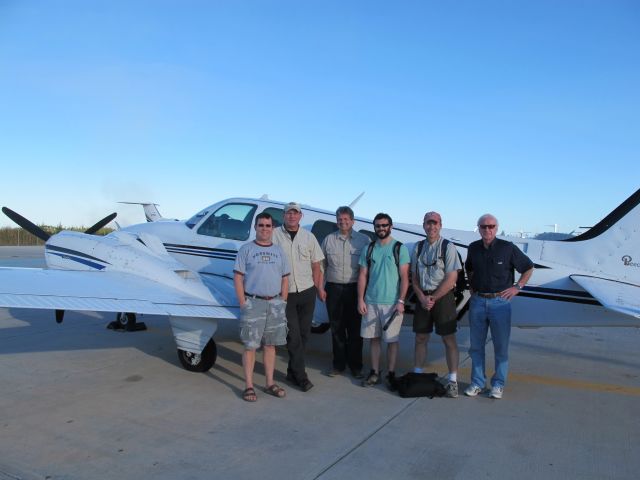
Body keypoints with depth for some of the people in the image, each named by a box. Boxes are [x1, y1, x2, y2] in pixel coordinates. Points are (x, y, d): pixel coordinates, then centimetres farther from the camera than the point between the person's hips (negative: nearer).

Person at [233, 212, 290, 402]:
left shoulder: (279, 251, 11)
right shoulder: (246, 249, -1)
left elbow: (285, 279, 13)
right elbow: (238, 278, -4)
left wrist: (282, 302, 6)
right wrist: (243, 303, -10)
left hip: (275, 303, 4)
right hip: (253, 303, -4)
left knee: (270, 345, 12)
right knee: (250, 346, -1)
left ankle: (270, 383, 22)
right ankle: (249, 386, 9)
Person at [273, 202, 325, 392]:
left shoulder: (308, 237, 8)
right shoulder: (275, 235, -3)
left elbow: (316, 265, 11)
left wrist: (319, 288, 6)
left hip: (307, 292, 4)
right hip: (285, 293, -4)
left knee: (303, 334, 10)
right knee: (293, 336, -2)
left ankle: (293, 372, 25)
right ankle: (301, 376, 6)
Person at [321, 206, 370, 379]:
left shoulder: (363, 240, 2)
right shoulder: (328, 240, 8)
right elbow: (322, 266, 12)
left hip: (355, 289, -2)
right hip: (333, 288, 2)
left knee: (355, 329, 4)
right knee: (336, 328, 9)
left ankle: (355, 365, 17)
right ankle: (338, 364, 21)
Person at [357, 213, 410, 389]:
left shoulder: (400, 249, -2)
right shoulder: (368, 249, 8)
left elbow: (404, 277, -5)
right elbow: (362, 276, 8)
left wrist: (401, 301, -12)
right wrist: (360, 299, 0)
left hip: (392, 303, -3)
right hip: (371, 302, 3)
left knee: (392, 340, 3)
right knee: (373, 338, 10)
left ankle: (391, 374, 16)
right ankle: (375, 372, 21)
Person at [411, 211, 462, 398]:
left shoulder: (448, 247, -6)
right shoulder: (418, 247, 8)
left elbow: (451, 279, -11)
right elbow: (414, 277, 9)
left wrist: (433, 298, -12)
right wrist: (422, 298, -6)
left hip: (443, 297, -4)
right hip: (423, 297, 4)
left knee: (449, 339, 1)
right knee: (420, 338, 10)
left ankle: (452, 381, 10)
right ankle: (417, 375, 22)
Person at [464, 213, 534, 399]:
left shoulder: (508, 248, -6)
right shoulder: (473, 248, 5)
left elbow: (528, 268, 5)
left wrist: (517, 287, -3)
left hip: (500, 302, -3)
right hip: (477, 302, 4)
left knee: (501, 346, 4)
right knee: (476, 345, 9)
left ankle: (498, 384, 17)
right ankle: (477, 382, 20)